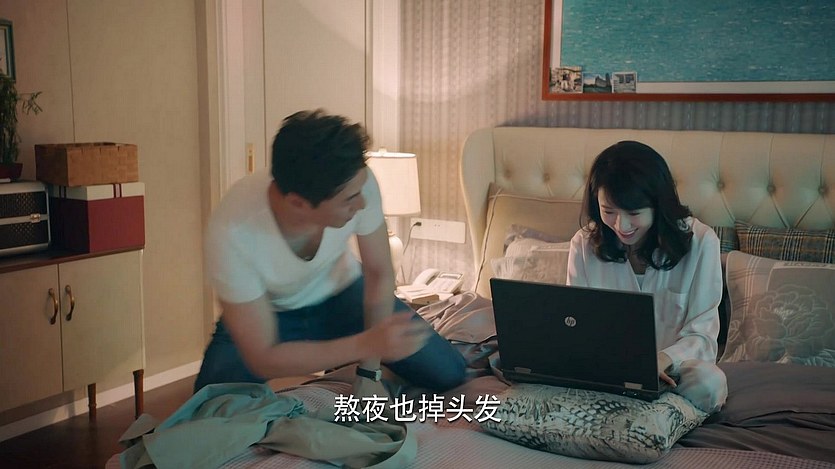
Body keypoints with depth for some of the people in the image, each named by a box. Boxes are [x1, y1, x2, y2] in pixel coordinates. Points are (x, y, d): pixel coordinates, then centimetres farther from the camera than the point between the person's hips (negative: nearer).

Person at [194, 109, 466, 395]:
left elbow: (379, 274, -14)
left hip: (341, 292, 2)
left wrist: (369, 373, -15)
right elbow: (263, 358, -31)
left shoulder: (356, 183, -31)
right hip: (267, 314, -1)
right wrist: (367, 343, -40)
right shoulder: (232, 232, -38)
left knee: (448, 375, -9)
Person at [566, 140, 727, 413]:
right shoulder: (585, 244, -3)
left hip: (673, 366, -1)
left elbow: (701, 335, -10)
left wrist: (661, 360, -33)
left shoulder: (699, 242, -9)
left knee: (709, 382, -35)